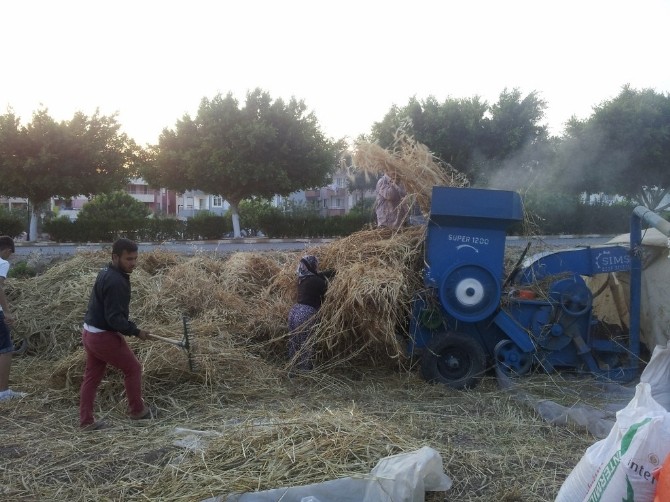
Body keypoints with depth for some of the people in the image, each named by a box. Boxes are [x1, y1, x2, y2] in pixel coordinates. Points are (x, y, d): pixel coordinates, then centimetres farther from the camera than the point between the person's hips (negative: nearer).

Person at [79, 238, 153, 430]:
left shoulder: (106, 273, 9)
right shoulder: (116, 282, -24)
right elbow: (114, 318, -25)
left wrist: (129, 328, 14)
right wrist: (136, 332, -16)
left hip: (90, 333, 10)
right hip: (104, 336, -10)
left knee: (92, 376, 14)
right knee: (133, 368, 6)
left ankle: (86, 421, 19)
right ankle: (137, 410, 19)